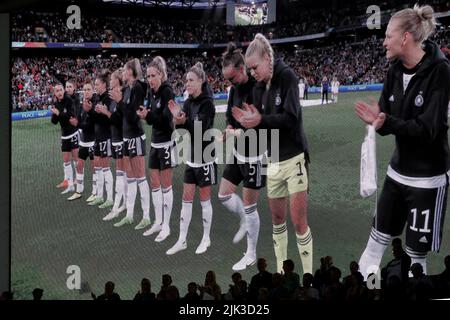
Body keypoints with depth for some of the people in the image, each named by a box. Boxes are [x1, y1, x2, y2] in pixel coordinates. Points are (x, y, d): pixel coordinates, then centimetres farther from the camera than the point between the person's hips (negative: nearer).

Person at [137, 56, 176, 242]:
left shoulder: (167, 92, -14)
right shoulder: (150, 92, 7)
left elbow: (166, 119, -20)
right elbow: (152, 118, 8)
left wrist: (148, 116, -31)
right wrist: (144, 115, -13)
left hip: (167, 142, -8)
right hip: (155, 142, 8)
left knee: (165, 185, -1)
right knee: (154, 183, 11)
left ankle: (166, 226, 7)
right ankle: (158, 222, 21)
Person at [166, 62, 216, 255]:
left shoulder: (207, 103, -13)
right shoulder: (188, 103, 6)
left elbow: (201, 127, -24)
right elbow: (183, 131, 5)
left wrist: (184, 121, -38)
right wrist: (177, 118, -13)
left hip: (205, 158, -6)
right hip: (191, 157, 7)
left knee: (204, 199, 5)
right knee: (186, 199, 8)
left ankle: (206, 239, 19)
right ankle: (182, 240, 14)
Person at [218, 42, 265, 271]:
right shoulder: (235, 89, 3)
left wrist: (240, 132, -23)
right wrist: (230, 127, -1)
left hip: (254, 155, -8)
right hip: (238, 152, 8)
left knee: (249, 205, 2)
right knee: (224, 195, 13)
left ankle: (251, 255, 18)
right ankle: (245, 222, 40)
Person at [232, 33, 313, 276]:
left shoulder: (287, 76, -10)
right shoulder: (259, 88, 8)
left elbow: (291, 117, -19)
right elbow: (262, 124, 7)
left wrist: (260, 120, -27)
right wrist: (248, 122, -13)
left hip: (294, 159, -6)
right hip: (273, 161, 6)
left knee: (299, 222, -5)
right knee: (277, 219, 12)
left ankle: (308, 275, 5)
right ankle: (281, 270, 25)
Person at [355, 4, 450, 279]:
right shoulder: (396, 69, 1)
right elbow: (387, 116, 0)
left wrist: (386, 122, -34)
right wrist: (376, 120, -23)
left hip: (428, 177, -6)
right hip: (398, 170, 6)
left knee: (416, 253, 5)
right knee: (378, 237, 14)